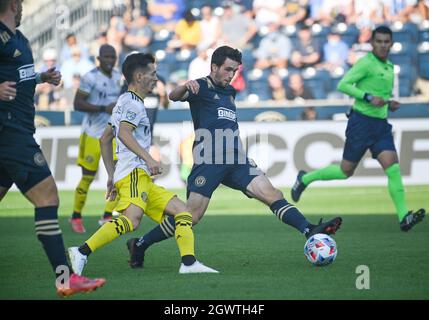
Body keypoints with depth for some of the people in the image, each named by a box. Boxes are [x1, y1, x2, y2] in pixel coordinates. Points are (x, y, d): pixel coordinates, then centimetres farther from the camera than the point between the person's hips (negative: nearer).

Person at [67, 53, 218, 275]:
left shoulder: (125, 102, 27)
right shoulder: (133, 103, -2)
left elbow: (105, 139, 31)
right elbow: (124, 133, -20)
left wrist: (112, 176, 30)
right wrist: (148, 158, -25)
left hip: (141, 177, 11)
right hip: (134, 172, -11)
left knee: (182, 211, 8)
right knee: (132, 219, -32)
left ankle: (189, 263, -5)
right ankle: (82, 252, -36)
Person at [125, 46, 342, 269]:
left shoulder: (229, 91, 22)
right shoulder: (202, 87, -2)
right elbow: (173, 96, -22)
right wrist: (185, 87, -43)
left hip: (236, 162, 7)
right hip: (208, 162, -7)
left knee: (272, 194, -11)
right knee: (191, 217, -9)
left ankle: (310, 231, -21)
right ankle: (140, 245, 4)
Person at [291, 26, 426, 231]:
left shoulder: (389, 67, 15)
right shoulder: (366, 62, -10)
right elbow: (343, 85, -17)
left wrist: (390, 104, 10)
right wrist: (368, 97, -23)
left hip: (381, 124, 6)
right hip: (361, 121, -6)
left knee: (393, 168, -11)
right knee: (346, 171, 3)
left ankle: (404, 218, -16)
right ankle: (305, 179, 26)